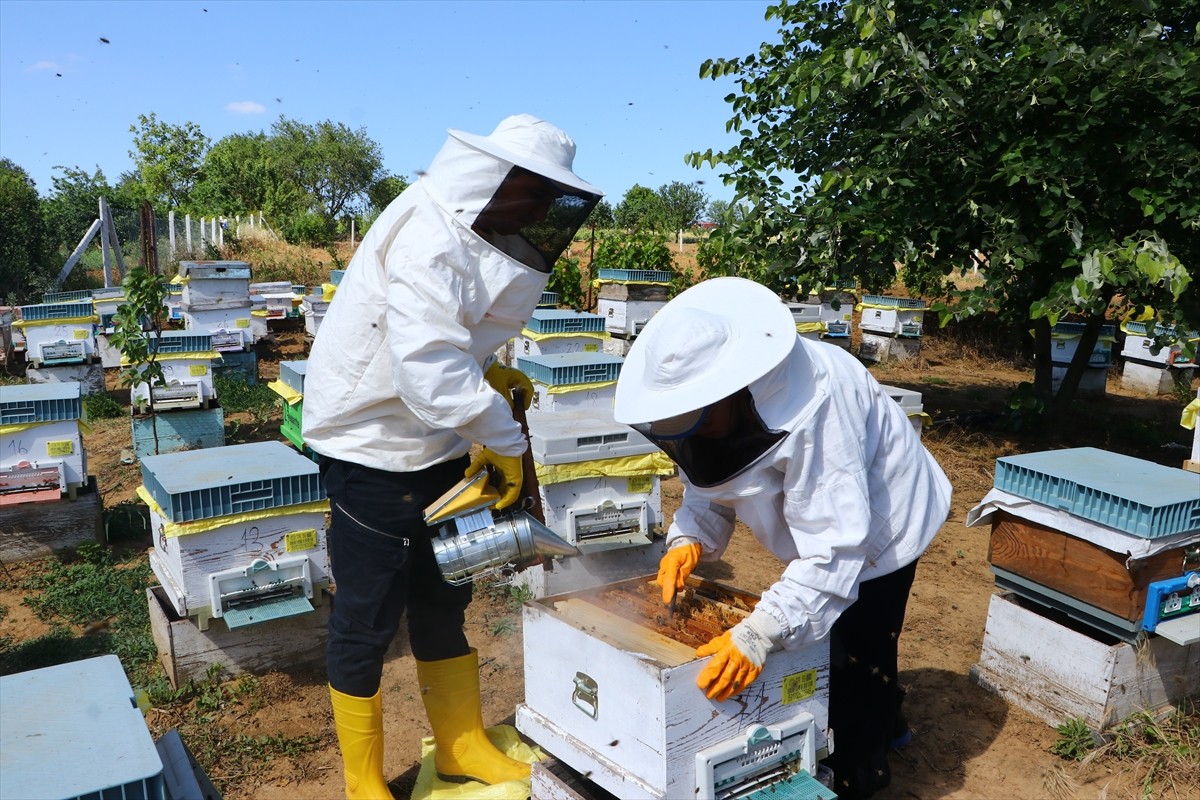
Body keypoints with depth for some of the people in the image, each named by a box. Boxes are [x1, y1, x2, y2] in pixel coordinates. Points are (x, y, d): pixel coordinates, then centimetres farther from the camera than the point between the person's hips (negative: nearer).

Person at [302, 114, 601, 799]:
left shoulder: (472, 233, 5)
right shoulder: (429, 241, -25)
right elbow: (430, 370, -33)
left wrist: (487, 370, 1)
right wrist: (505, 441, -24)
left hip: (435, 444, 9)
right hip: (376, 448, -9)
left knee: (443, 601, 18)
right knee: (368, 620, 5)